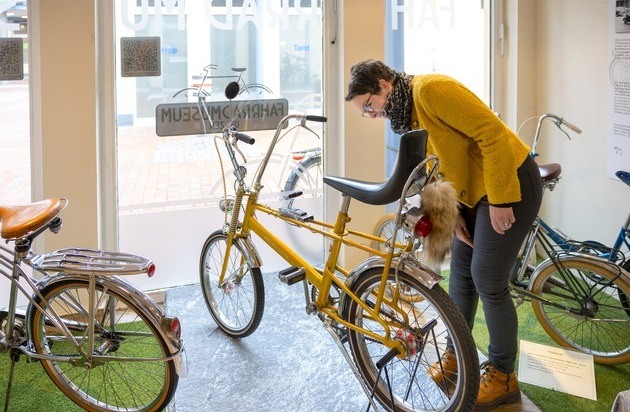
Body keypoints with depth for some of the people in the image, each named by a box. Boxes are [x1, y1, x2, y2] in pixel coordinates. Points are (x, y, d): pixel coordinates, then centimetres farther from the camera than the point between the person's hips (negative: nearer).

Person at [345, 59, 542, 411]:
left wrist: (500, 200, -24)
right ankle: (456, 356, 27)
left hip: (511, 183, -9)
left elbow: (493, 134, -26)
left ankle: (503, 376, 6)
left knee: (488, 280, -7)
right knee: (461, 271, 13)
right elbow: (439, 166, 14)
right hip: (472, 191, 9)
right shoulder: (408, 115, 6)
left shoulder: (431, 90, -23)